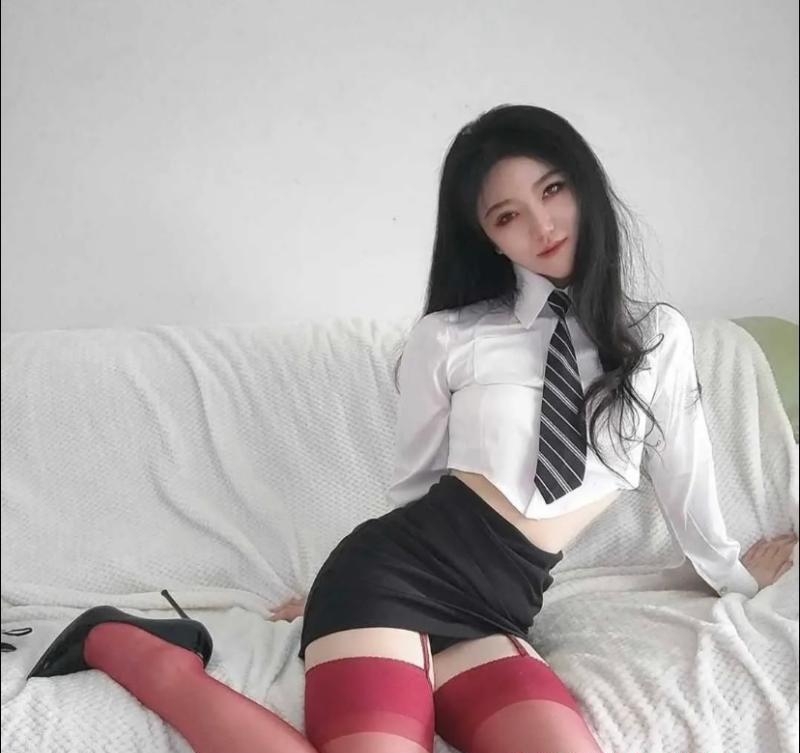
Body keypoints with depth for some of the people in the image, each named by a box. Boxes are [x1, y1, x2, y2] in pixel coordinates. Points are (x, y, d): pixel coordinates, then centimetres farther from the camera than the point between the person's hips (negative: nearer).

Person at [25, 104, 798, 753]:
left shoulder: (658, 338, 10)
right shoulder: (446, 339, 4)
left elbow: (683, 483, 24)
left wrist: (731, 572, 37)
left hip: (490, 617, 3)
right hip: (396, 576, -3)